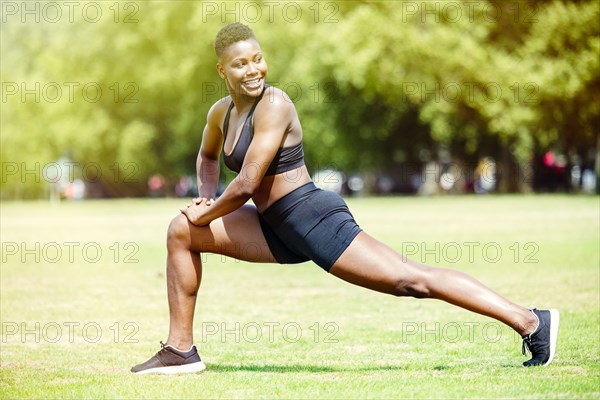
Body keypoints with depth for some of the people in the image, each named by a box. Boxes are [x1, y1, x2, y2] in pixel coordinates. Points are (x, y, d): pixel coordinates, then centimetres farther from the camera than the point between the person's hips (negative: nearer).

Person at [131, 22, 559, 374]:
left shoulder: (273, 105, -18)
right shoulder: (222, 112, 8)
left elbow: (246, 185, -23)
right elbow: (207, 156, 32)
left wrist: (205, 215, -6)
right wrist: (205, 198, 13)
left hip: (313, 219, -9)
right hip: (277, 228, 9)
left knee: (413, 280, -12)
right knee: (182, 231, 8)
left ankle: (531, 322, -8)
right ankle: (180, 349, 10)